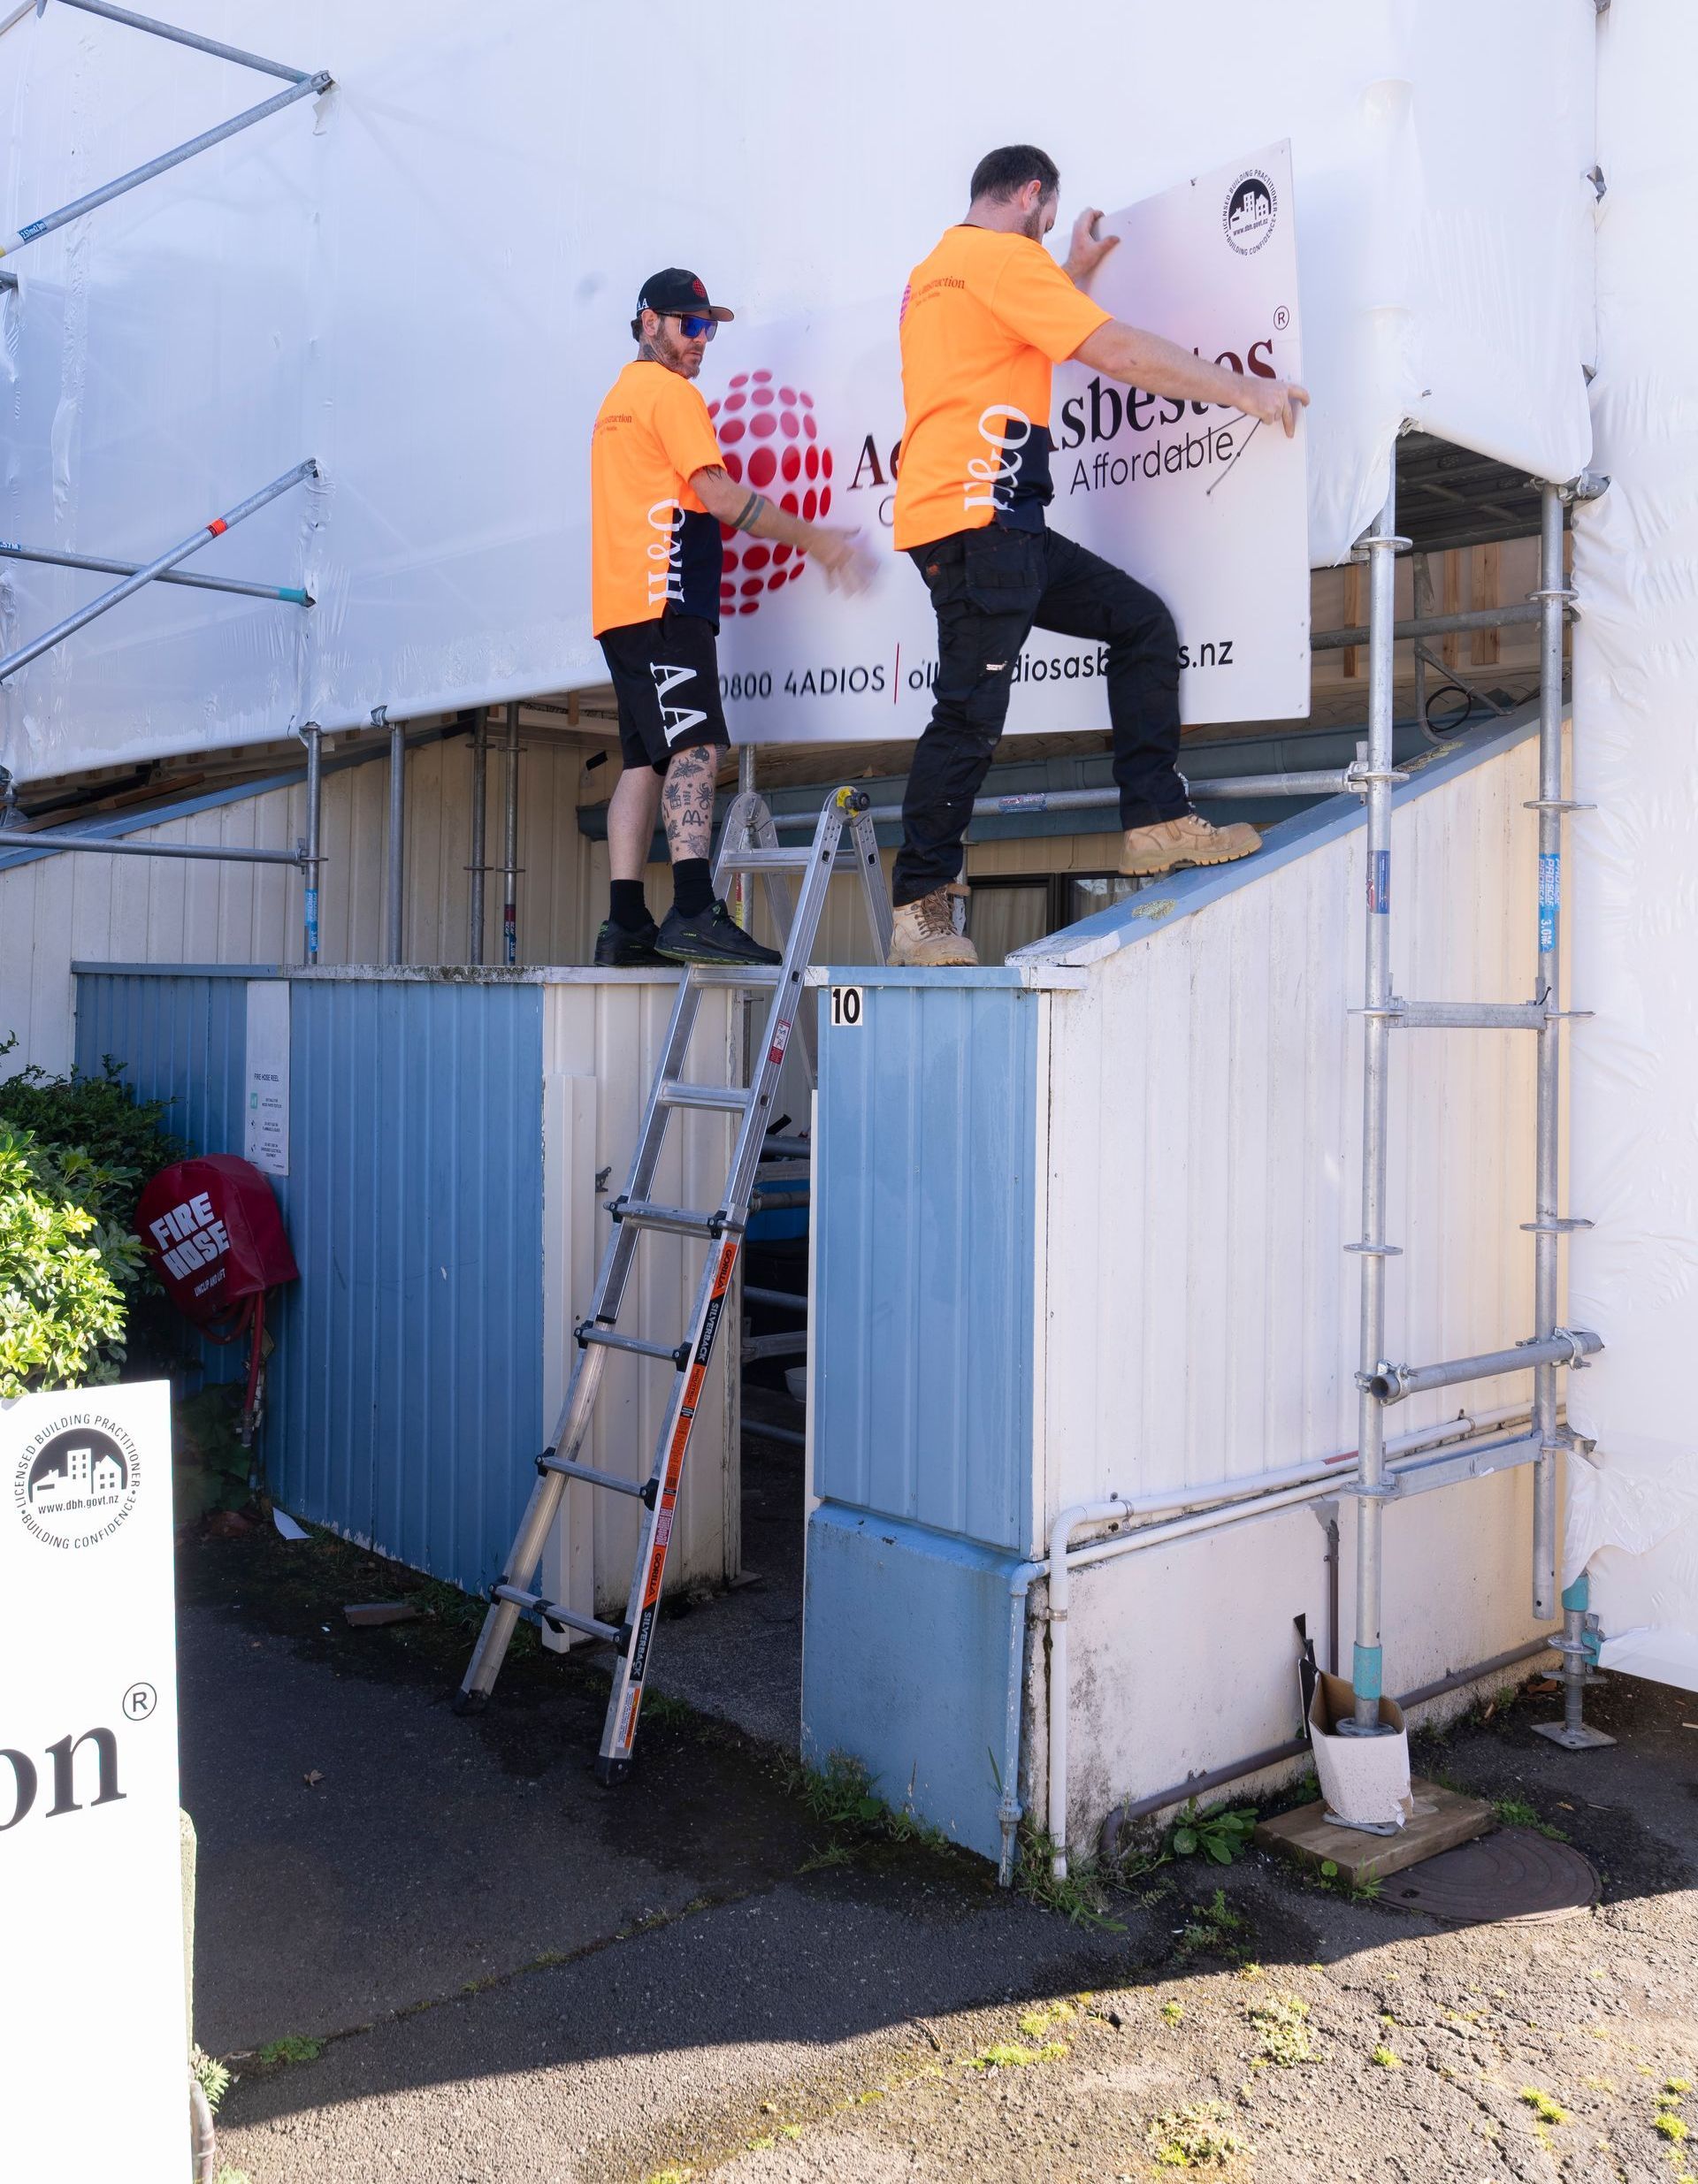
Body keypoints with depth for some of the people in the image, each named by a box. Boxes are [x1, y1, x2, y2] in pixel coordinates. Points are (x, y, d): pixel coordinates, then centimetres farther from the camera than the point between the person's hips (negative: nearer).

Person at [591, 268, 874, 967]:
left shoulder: (618, 399, 27)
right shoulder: (671, 392, -2)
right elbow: (720, 497, -11)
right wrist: (816, 539, -6)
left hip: (622, 607, 10)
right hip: (664, 602, -10)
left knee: (647, 760, 5)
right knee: (696, 747, -19)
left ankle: (625, 926, 1)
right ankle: (694, 911, -31)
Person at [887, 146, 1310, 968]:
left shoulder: (931, 274, 25)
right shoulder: (1002, 257, -4)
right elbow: (1118, 353, -11)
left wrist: (1073, 277, 38)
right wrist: (1247, 392, -6)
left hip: (1001, 524, 10)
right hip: (973, 517, -10)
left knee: (1143, 623, 8)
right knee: (970, 714, -12)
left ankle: (1156, 822, 5)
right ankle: (917, 910, -8)